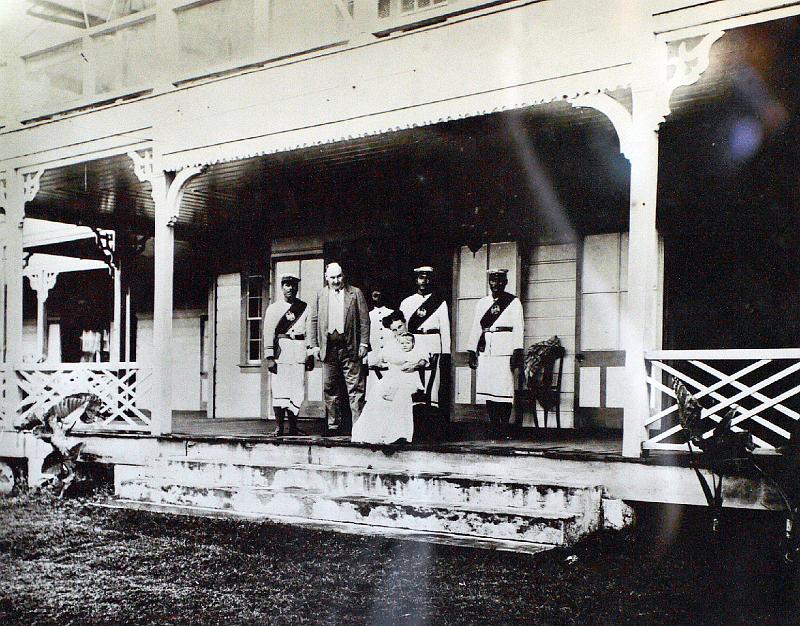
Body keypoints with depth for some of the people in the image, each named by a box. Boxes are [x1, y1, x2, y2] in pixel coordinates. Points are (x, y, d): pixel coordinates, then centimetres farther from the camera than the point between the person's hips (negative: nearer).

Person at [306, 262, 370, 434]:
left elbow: (364, 320, 4)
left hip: (350, 347, -2)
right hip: (328, 347, 2)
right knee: (330, 389, 6)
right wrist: (313, 345, 1)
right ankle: (334, 425, 14)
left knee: (355, 388, -3)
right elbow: (312, 321, 10)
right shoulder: (320, 295, 12)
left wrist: (364, 343, -4)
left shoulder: (355, 293, 8)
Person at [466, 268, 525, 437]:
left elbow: (518, 328, 0)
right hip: (485, 351, 4)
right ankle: (494, 428, 4)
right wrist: (472, 351, 11)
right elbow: (475, 328, 19)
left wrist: (517, 352, -9)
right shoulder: (482, 303, 19)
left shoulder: (514, 302, 7)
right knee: (487, 389, 0)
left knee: (504, 389, -10)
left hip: (504, 350, -4)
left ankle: (504, 428, -6)